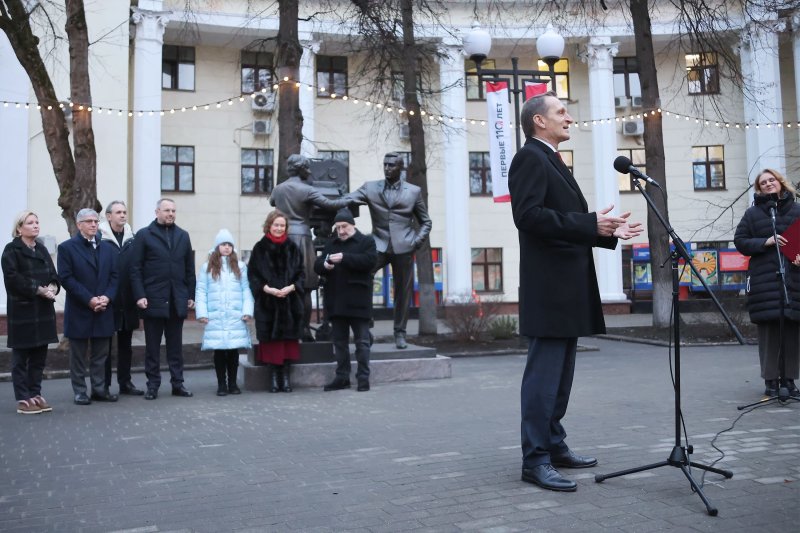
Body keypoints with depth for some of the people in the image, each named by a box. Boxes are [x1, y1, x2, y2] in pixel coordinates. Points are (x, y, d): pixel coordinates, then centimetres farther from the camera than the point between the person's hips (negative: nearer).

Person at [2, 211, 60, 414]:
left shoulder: (41, 249, 14)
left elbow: (53, 275, 12)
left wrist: (52, 287, -9)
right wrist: (39, 290, -18)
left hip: (43, 309, 6)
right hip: (22, 310, -6)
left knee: (39, 355, 9)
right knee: (21, 356, 1)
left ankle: (36, 394, 17)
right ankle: (23, 399, 6)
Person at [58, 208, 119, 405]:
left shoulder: (108, 248, 13)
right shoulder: (66, 248, -1)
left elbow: (114, 276, 8)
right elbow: (66, 278, -10)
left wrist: (107, 297, -10)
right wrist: (89, 299, -16)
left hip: (103, 309, 4)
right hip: (79, 310, -4)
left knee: (100, 354, 8)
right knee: (78, 355, 4)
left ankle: (99, 389, 16)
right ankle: (80, 391, 12)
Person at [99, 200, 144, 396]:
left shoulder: (132, 239, 7)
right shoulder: (100, 239, -7)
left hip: (128, 302, 4)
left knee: (125, 344, 13)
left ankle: (125, 382, 22)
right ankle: (104, 385, 13)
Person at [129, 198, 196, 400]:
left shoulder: (183, 236, 13)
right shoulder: (144, 235, 2)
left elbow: (189, 268, 12)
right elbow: (135, 269, -3)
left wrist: (191, 295, 6)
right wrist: (139, 296, -11)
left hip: (177, 301, 3)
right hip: (153, 299, -3)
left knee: (175, 345, 8)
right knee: (152, 345, 5)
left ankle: (177, 383, 14)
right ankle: (153, 385, 12)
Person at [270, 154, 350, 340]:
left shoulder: (278, 189, 11)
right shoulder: (307, 190, -7)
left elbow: (271, 201, 31)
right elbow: (328, 204, -12)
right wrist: (350, 200, 1)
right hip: (301, 236, -5)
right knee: (304, 287, 1)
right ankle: (304, 329, 3)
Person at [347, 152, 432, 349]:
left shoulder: (414, 191, 8)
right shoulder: (370, 188, 8)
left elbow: (425, 221, 14)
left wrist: (417, 241, -2)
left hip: (403, 248, 0)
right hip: (379, 245, 0)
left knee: (403, 292, 3)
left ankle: (400, 333, 16)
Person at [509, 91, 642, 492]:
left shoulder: (553, 162, 23)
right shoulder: (530, 158, -7)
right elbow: (528, 215, -21)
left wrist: (607, 231, 11)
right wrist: (589, 223, -22)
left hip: (568, 287, 10)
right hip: (548, 287, -10)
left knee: (560, 373, 14)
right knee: (544, 374, -8)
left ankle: (554, 446, 24)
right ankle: (535, 459, -2)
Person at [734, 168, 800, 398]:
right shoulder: (753, 213, 7)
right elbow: (740, 241, 4)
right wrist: (766, 242, -10)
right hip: (765, 280, -2)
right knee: (769, 329, -2)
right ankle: (771, 379, 5)